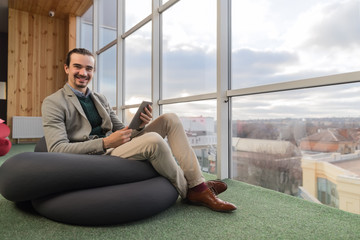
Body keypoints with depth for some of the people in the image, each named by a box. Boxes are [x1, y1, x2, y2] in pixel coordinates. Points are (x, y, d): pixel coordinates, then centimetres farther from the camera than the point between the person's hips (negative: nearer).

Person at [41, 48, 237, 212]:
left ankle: (198, 186, -13)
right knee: (153, 140, -33)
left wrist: (139, 125, -8)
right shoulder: (53, 103, -2)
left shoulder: (100, 99, 17)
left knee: (169, 119, -5)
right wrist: (105, 143, -23)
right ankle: (189, 192, -7)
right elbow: (57, 149, -13)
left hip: (115, 148, 7)